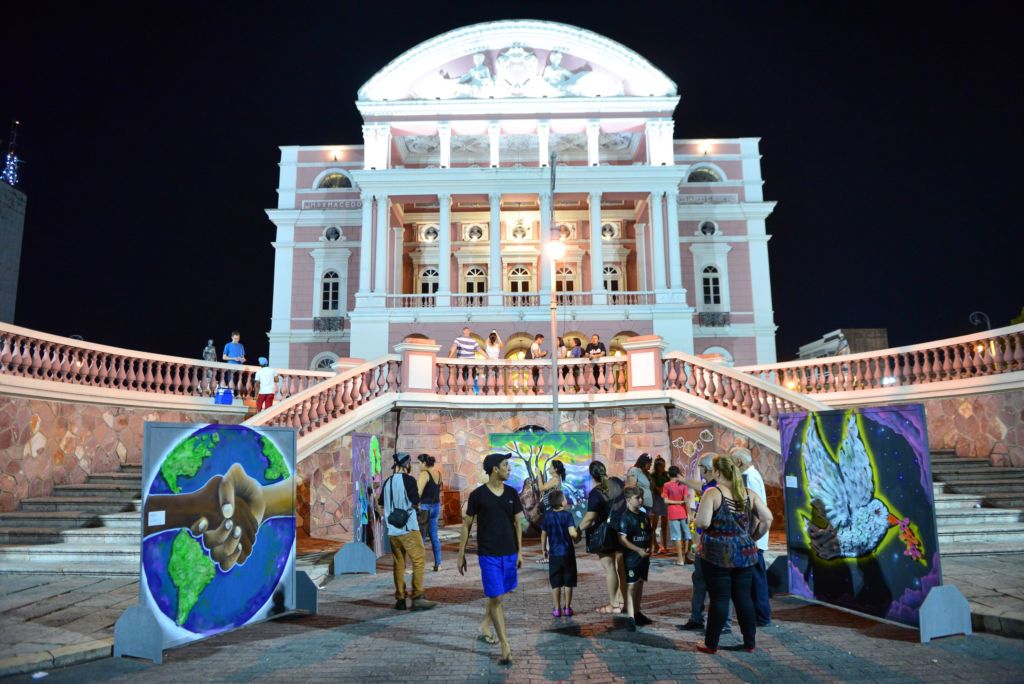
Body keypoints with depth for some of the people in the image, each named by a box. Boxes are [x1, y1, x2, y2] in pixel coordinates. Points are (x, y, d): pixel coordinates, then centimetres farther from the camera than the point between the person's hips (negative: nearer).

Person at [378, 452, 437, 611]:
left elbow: (381, 503, 16)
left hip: (392, 531, 7)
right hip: (408, 529, -6)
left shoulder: (388, 482, 9)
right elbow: (416, 502, -12)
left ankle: (400, 599, 13)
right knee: (418, 561, -1)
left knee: (399, 564, 11)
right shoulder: (408, 480, -9)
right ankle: (417, 598, -6)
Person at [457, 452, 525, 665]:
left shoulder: (511, 493, 3)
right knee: (496, 598, -7)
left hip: (509, 553, 4)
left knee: (497, 596, 16)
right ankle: (505, 646, -1)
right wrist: (461, 555, -1)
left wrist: (519, 551, 8)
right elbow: (466, 524, -2)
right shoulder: (478, 495, -8)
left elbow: (517, 523, 10)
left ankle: (484, 628, 39)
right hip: (488, 554, -4)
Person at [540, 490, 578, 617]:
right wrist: (578, 533, 2)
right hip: (568, 553, -2)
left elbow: (543, 535, 3)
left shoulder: (547, 515, -1)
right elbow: (573, 533, -20)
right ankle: (567, 608, 15)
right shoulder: (567, 515, -10)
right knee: (568, 582, 10)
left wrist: (544, 549, 14)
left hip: (554, 554, 2)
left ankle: (557, 609, 10)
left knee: (555, 583, 8)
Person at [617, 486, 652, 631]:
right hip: (632, 557, -7)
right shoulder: (626, 517, -13)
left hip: (644, 556, 7)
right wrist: (639, 550, -21)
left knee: (640, 584, 16)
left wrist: (649, 548, -1)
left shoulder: (644, 515, 9)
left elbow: (650, 534, 17)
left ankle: (637, 613, 28)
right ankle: (631, 618, -5)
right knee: (631, 586, -5)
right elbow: (622, 539, -18)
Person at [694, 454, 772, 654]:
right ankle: (750, 643, 22)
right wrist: (752, 537, 11)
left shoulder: (712, 493, -11)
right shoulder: (748, 494, 4)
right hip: (745, 553, 4)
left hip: (717, 554, -4)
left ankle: (711, 644, 13)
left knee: (719, 598, 2)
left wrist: (699, 514, 3)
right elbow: (767, 519, 1)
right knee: (744, 597, 13)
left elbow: (703, 522, -19)